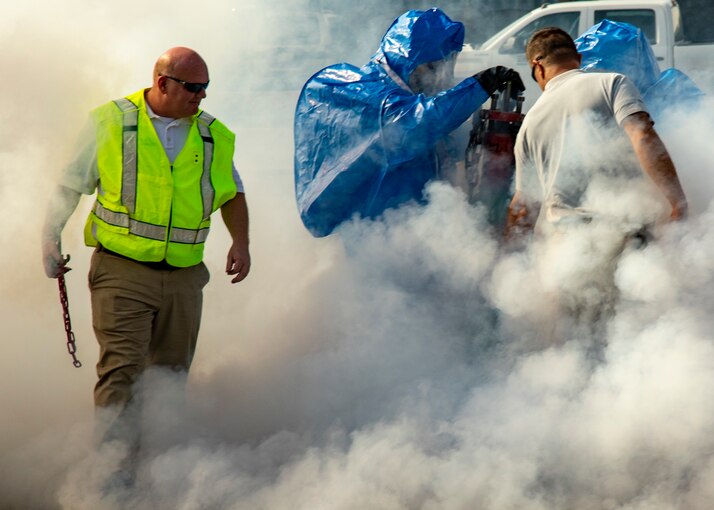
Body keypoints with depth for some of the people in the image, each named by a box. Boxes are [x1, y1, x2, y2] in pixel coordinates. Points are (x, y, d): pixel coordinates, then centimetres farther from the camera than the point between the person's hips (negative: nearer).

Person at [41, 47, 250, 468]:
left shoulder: (214, 137, 8)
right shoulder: (111, 123, -2)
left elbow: (232, 194, 21)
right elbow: (72, 186, 9)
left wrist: (240, 242, 6)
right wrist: (50, 239, 7)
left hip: (184, 278, 4)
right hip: (122, 270, -4)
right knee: (121, 369, -14)